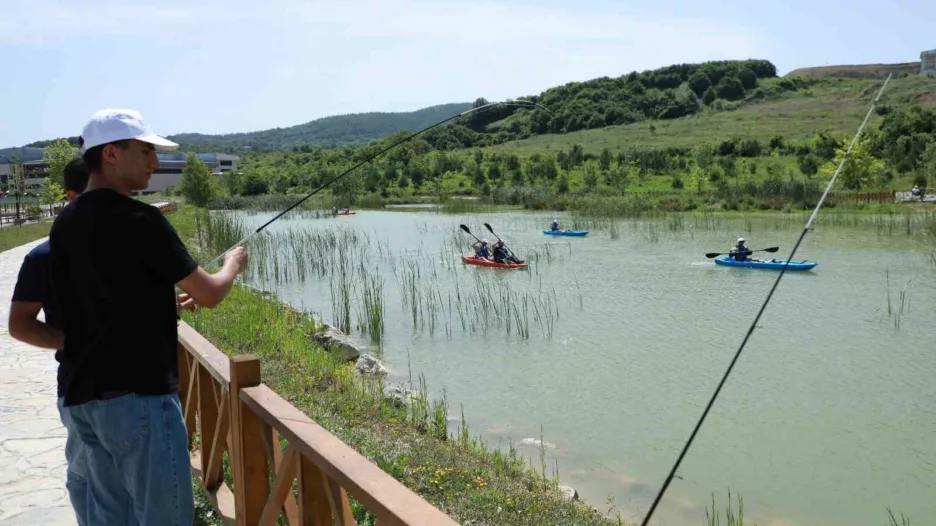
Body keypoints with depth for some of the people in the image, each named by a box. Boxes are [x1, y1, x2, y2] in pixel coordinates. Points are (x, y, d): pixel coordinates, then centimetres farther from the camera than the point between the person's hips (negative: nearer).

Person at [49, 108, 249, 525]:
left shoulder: (64, 224, 9)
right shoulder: (137, 219, -14)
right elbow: (210, 295, -8)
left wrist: (164, 302, 21)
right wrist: (233, 263, 12)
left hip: (82, 395, 8)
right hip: (137, 395, -8)